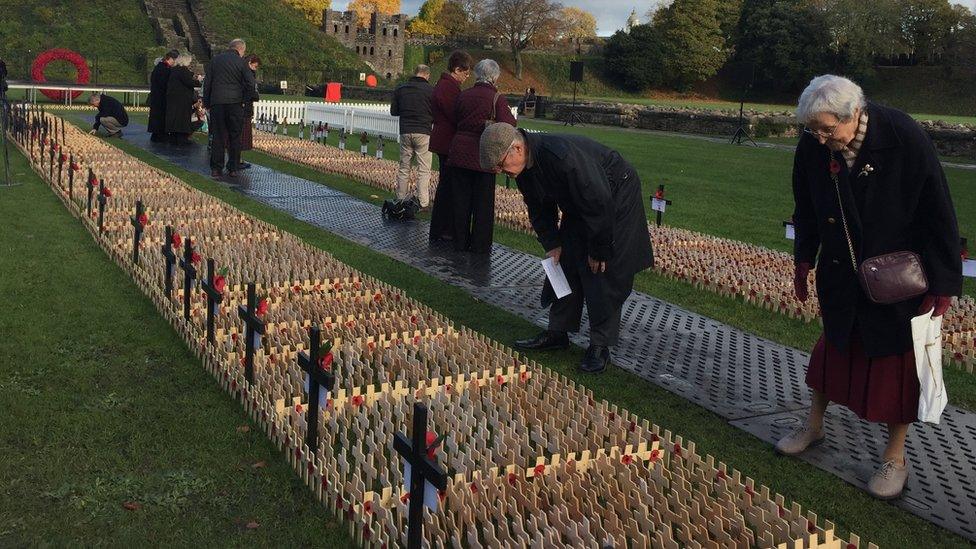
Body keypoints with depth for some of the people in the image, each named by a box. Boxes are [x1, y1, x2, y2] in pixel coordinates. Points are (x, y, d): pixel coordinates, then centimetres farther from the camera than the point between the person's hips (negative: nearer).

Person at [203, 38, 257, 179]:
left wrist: (207, 103, 15)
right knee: (235, 137, 7)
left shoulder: (215, 60, 8)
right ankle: (233, 168, 9)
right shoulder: (241, 62, -2)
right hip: (235, 104, -2)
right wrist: (246, 99, 8)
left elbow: (207, 83, 10)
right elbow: (250, 84, -7)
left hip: (217, 103, 2)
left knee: (217, 136, 4)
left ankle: (216, 168, 1)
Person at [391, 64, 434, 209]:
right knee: (424, 170, 0)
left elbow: (393, 111, 10)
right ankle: (423, 202, -3)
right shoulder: (430, 90, -6)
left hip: (405, 132, 4)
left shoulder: (400, 89, 6)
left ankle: (401, 199, 14)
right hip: (423, 132, -4)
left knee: (404, 168, 13)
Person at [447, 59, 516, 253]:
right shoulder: (497, 98, -10)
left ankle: (460, 241, 20)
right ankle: (480, 244, 14)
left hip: (460, 154, 4)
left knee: (461, 200, 12)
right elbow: (508, 125, -17)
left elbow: (455, 120, 9)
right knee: (483, 202, 8)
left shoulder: (463, 95, 3)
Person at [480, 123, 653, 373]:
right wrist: (552, 244, -3)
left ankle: (601, 344, 2)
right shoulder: (524, 166, -10)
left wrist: (598, 251, -22)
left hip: (616, 198, -8)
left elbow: (599, 203, -32)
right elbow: (540, 209, 6)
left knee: (603, 272, -8)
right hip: (579, 207, 8)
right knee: (565, 263, 6)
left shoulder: (563, 157, -38)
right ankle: (558, 332, 17)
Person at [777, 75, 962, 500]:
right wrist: (804, 261, 10)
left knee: (897, 356, 7)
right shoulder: (812, 146, -13)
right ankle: (814, 425, 38)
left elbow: (938, 214, -17)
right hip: (841, 273, 4)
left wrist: (943, 282, -14)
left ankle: (895, 457, 22)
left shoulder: (904, 138, -25)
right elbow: (806, 209, 5)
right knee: (836, 342, 18)